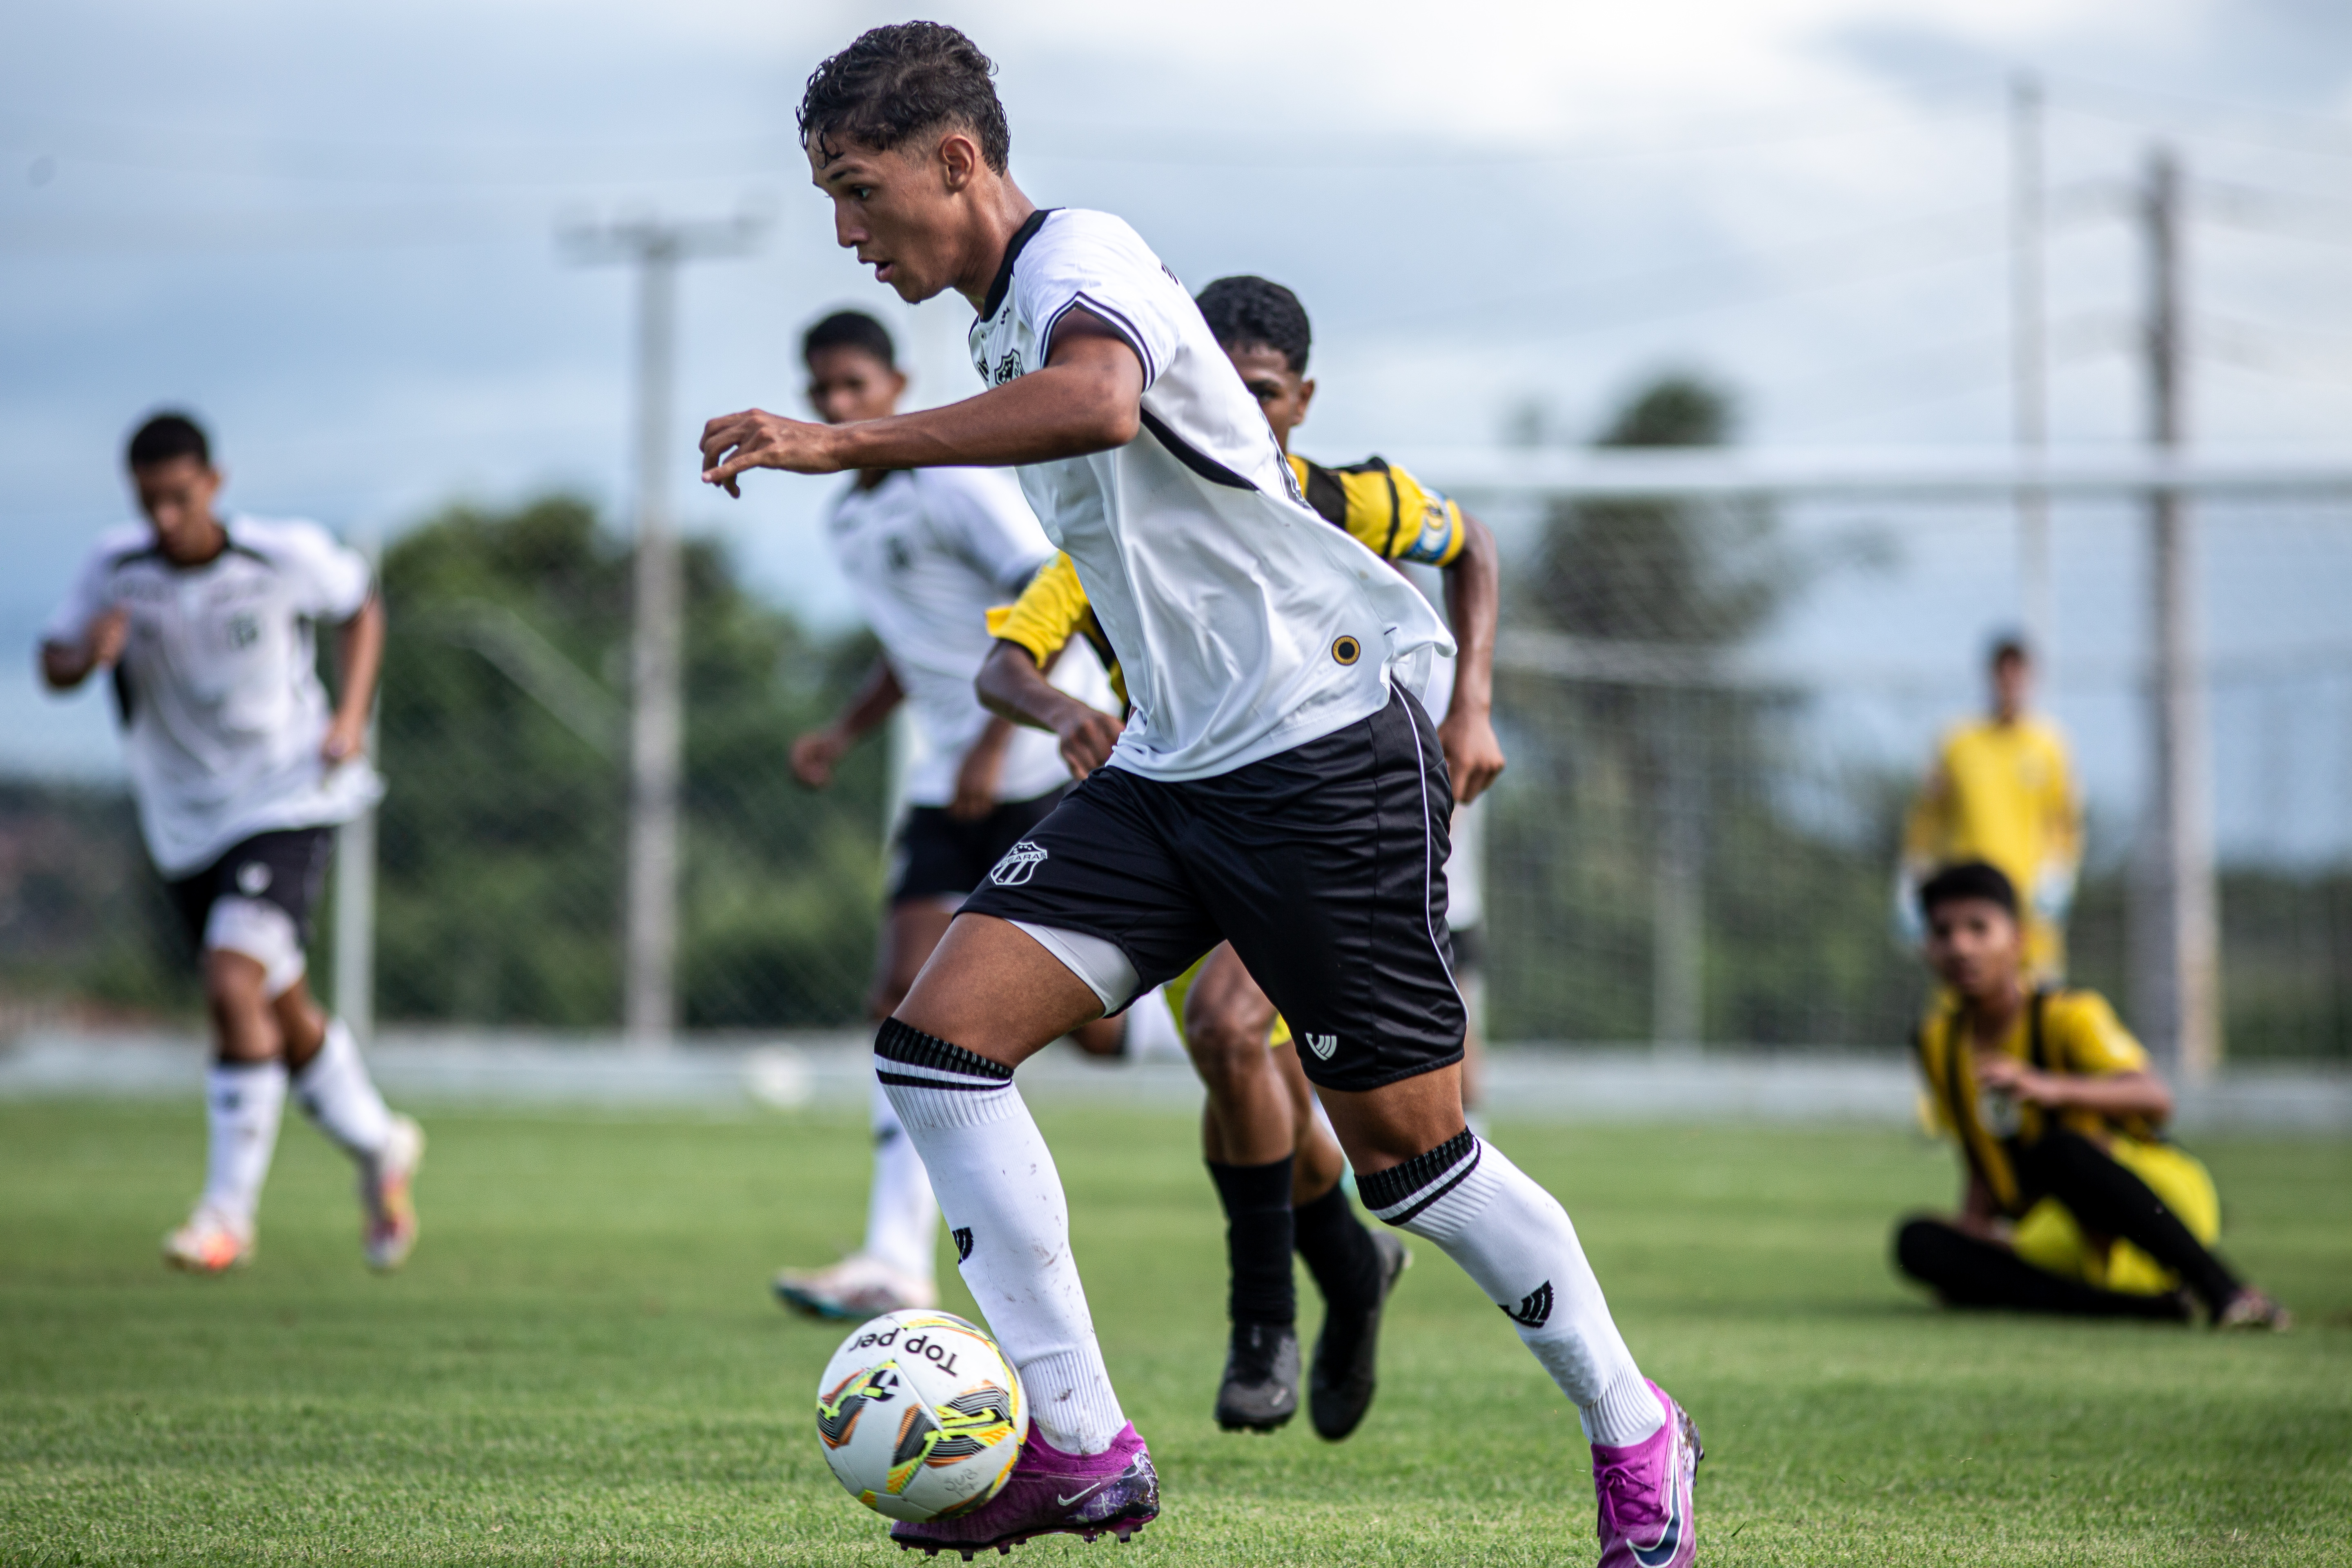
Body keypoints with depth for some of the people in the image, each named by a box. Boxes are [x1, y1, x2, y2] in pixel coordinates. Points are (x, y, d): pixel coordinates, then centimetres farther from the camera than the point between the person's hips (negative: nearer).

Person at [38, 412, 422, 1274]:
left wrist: (351, 716, -6)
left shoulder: (286, 556, -13)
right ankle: (380, 1150, 40)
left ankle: (227, 1214, -16)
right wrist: (87, 653, -22)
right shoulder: (116, 568, -9)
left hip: (285, 805, -4)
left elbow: (360, 605, 6)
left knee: (234, 985, -23)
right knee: (287, 1019, 14)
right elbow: (53, 663, 2)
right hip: (186, 827, 4)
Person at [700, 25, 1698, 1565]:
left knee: (1406, 1146, -3)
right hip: (1170, 769, 9)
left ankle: (1635, 1436, 18)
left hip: (1326, 743, -9)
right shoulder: (1007, 326, 15)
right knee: (941, 1037, -8)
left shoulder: (1082, 256, -14)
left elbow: (1098, 401, -38)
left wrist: (847, 443, -39)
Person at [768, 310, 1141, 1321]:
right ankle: (898, 1265, -14)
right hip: (952, 787, 8)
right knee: (908, 999, -8)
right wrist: (846, 732, 13)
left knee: (1095, 1027, -10)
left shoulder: (956, 481, -11)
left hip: (1052, 762, -7)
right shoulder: (846, 524, 15)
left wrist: (993, 743, -23)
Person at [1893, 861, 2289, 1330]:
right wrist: (1971, 1228, -9)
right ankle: (2144, 1305, -31)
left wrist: (2053, 1089, -48)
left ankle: (2222, 1287, -31)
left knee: (2058, 1150, -37)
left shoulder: (2069, 1017, -11)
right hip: (2067, 1241, 5)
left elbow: (2156, 1099, -31)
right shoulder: (1939, 1045, 7)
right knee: (1920, 1243, -22)